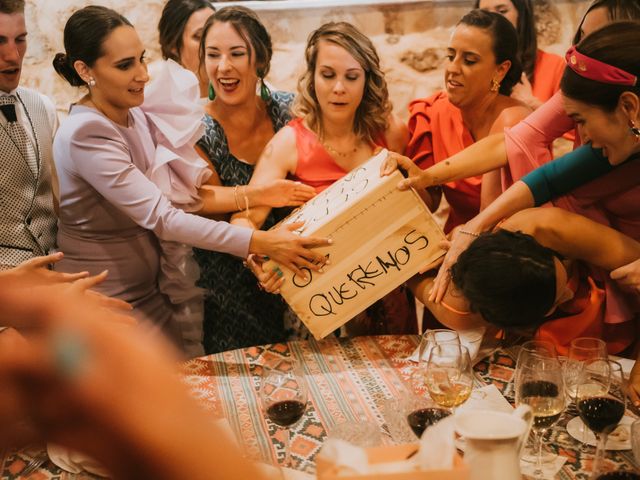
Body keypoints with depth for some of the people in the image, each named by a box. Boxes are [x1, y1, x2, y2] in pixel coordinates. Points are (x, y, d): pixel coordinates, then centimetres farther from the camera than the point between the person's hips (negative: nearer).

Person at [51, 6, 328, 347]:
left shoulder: (136, 115, 1)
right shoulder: (86, 134, -24)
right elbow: (161, 218, -29)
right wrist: (260, 243, -32)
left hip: (145, 290, 8)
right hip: (101, 304, -7)